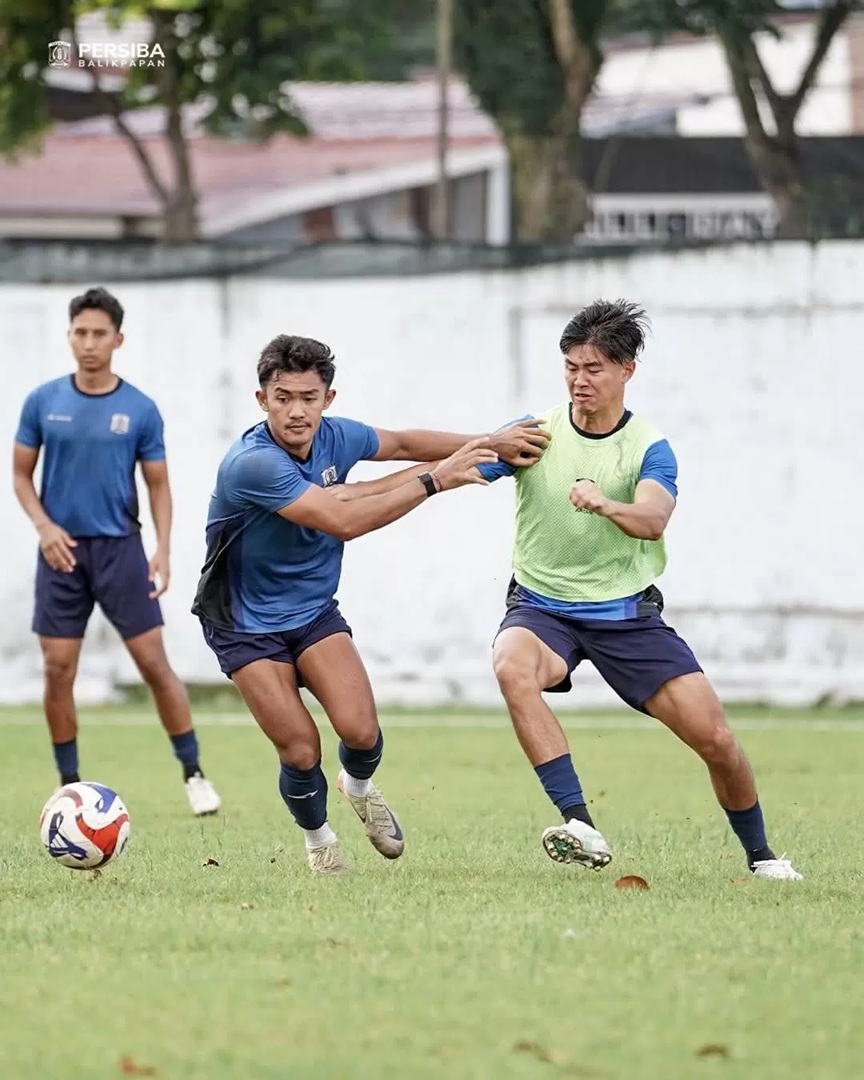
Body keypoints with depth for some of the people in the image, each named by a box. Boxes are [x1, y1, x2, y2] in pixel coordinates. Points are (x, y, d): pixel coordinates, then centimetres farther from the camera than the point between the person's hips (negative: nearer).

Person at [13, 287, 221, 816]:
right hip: (62, 551, 1)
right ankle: (70, 785, 12)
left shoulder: (140, 410, -1)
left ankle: (194, 773, 6)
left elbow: (159, 484, 5)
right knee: (58, 671, 0)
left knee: (154, 662, -4)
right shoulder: (43, 402, 1)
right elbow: (21, 474, 8)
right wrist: (44, 525, -9)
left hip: (120, 548, -1)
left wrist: (164, 550, -8)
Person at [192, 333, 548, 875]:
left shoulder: (334, 437, -10)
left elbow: (399, 443, 13)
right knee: (301, 751, -13)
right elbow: (342, 520, -36)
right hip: (247, 624, -5)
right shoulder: (252, 464, -30)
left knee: (359, 729, -15)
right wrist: (433, 479, -32)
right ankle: (318, 840, 19)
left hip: (314, 611, 5)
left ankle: (359, 786, 21)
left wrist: (489, 444, 8)